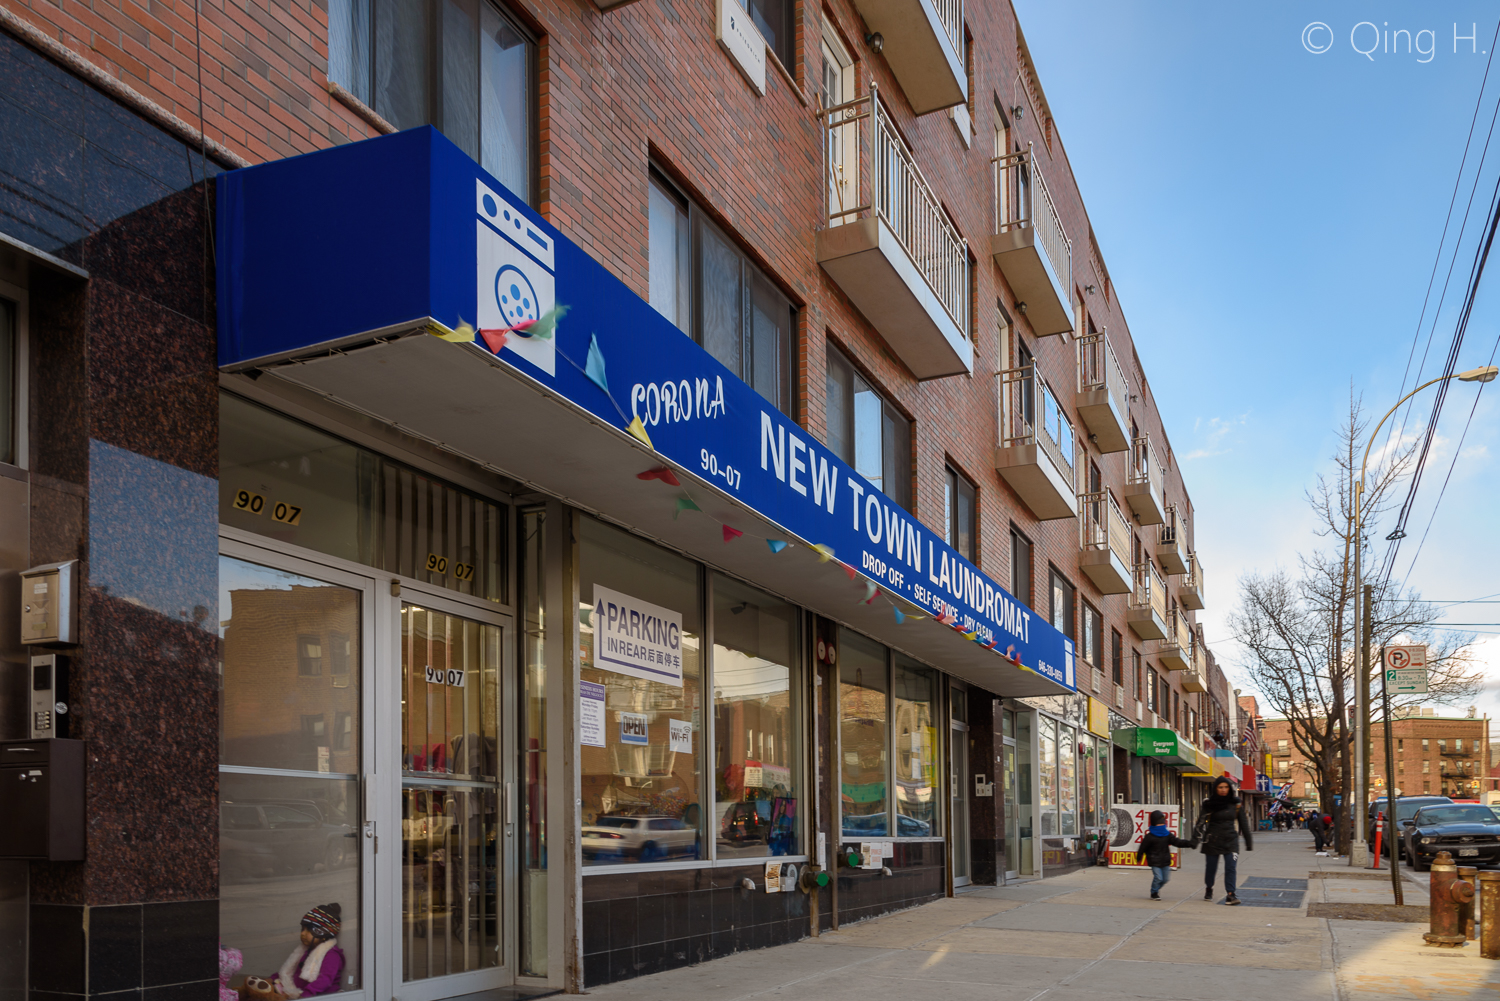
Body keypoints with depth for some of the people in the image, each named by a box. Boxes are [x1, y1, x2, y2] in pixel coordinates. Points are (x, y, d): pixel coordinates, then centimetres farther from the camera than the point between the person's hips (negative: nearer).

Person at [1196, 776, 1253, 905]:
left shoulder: (1236, 803, 2)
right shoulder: (1209, 804, -4)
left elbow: (1243, 823, 8)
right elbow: (1200, 822, -8)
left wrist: (1248, 842, 10)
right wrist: (1196, 837, -21)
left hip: (1231, 841, 1)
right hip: (1213, 841, -1)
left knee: (1231, 868, -10)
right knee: (1211, 868, 10)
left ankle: (1230, 895, -10)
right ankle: (1208, 889, 34)